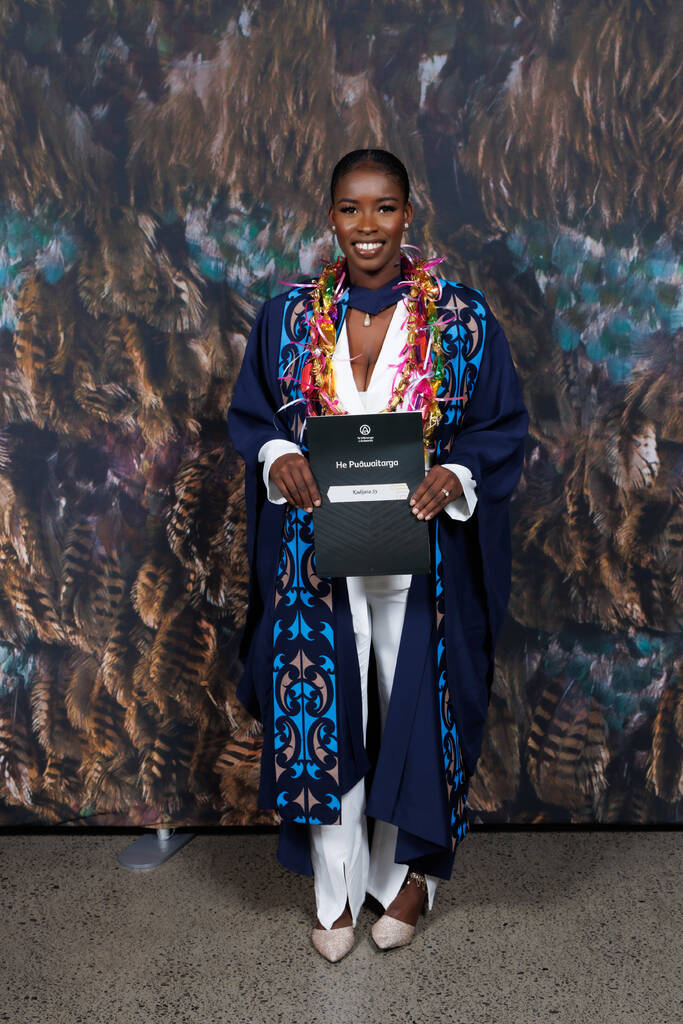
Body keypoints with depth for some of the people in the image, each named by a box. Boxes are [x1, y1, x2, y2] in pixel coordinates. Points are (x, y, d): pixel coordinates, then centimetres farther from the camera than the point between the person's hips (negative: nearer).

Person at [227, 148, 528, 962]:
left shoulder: (464, 318, -3)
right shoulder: (287, 316, 2)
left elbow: (502, 424, 2)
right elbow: (248, 413, 10)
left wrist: (456, 475, -18)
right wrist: (277, 454, -12)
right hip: (318, 554, 1)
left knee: (415, 708, 10)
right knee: (321, 712, 7)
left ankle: (408, 873, 36)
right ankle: (337, 889, 30)